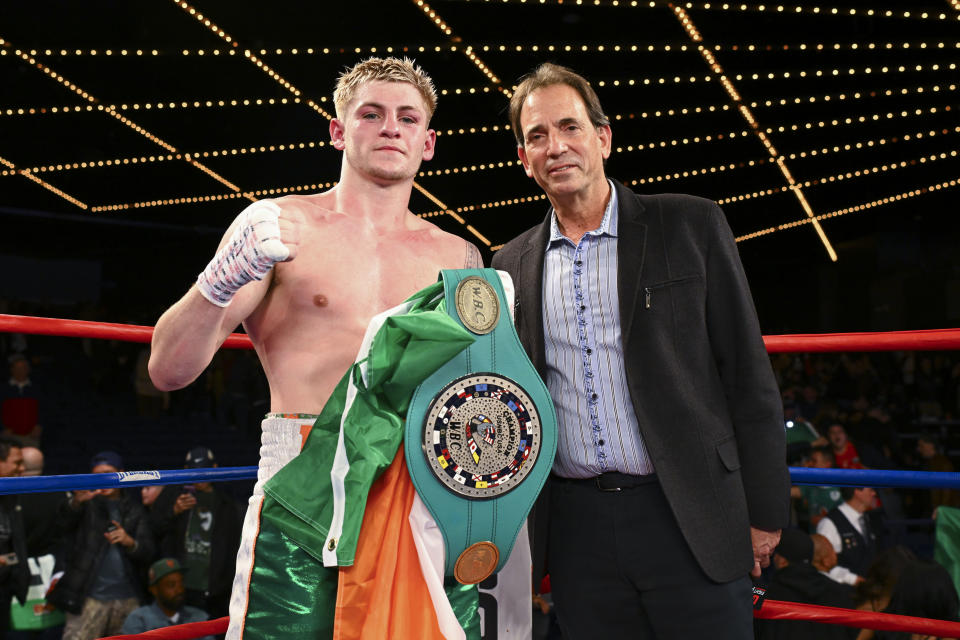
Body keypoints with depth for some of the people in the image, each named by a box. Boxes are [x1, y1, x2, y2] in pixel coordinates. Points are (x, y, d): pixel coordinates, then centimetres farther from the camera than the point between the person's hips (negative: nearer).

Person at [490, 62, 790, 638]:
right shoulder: (513, 264, 9)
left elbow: (747, 372, -1)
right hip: (576, 527, 3)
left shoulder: (691, 225, -1)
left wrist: (764, 512, -3)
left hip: (690, 521, -2)